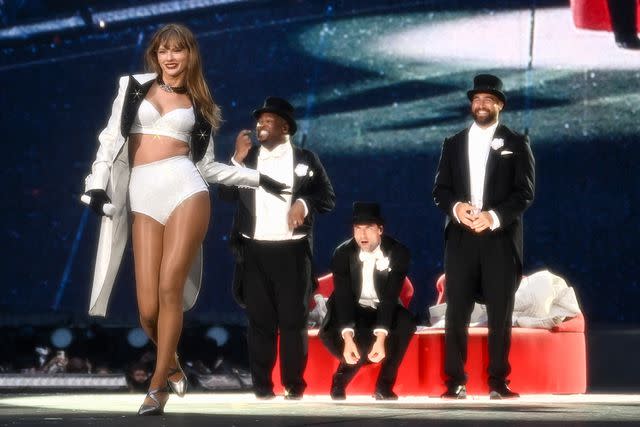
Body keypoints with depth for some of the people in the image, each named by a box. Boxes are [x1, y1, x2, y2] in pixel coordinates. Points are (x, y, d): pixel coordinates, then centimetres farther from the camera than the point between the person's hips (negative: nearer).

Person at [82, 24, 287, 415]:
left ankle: (159, 384, -5)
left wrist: (258, 178, 16)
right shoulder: (135, 88, 17)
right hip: (143, 197, 1)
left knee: (169, 289, -14)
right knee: (149, 308, -8)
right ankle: (173, 368, 20)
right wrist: (98, 183, -2)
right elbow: (111, 137, 11)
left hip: (184, 189, 0)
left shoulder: (198, 105, 18)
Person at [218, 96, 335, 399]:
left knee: (293, 319, -1)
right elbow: (227, 194, 5)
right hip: (255, 251, 2)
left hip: (292, 250, -2)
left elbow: (328, 198, 4)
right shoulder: (248, 158, 12)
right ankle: (262, 385, 4)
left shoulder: (305, 159, 6)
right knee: (260, 319, 2)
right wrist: (238, 159, -6)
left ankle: (294, 385, 4)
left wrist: (304, 203, -15)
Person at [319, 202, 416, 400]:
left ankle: (384, 386, -15)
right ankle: (341, 379, 5)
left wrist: (380, 338, -40)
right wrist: (348, 339, -39)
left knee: (406, 323, -33)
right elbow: (343, 297, -23)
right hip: (352, 311, 0)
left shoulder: (398, 253, -18)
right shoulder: (342, 254, -15)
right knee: (329, 335, -31)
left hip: (384, 310, 0)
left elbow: (390, 297, -25)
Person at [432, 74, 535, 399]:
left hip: (500, 238, -2)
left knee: (500, 312, -2)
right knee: (456, 312, -2)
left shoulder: (516, 144, 7)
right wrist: (457, 207, -13)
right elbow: (440, 190, 9)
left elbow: (525, 192, -2)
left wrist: (494, 216, -17)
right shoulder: (453, 144, 15)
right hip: (461, 238, 2)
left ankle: (498, 382, 2)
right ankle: (455, 381, 1)